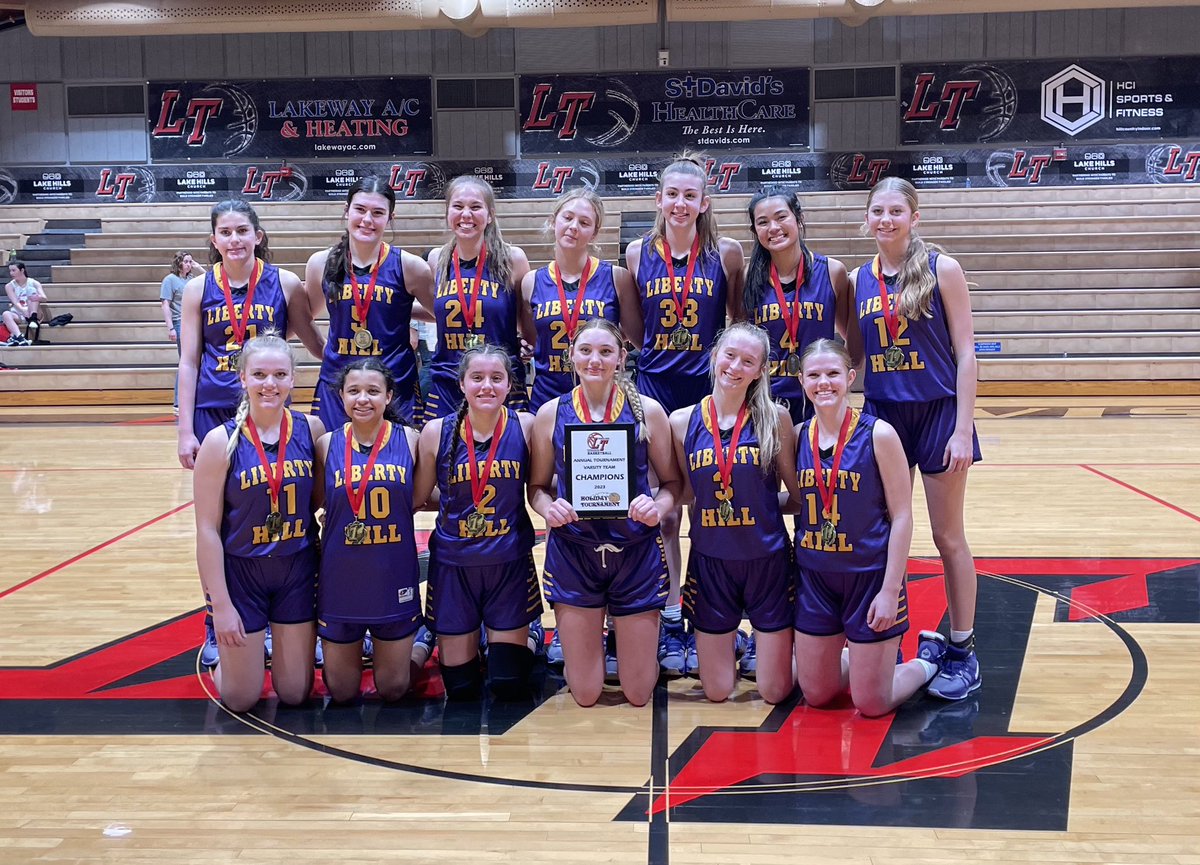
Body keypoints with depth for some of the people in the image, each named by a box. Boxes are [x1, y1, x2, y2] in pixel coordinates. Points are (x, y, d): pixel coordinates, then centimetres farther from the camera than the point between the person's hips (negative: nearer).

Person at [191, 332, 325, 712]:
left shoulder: (310, 429, -5)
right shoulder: (221, 441, -14)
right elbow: (207, 529, -11)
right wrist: (220, 604, -13)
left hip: (298, 569, 3)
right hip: (240, 571, -2)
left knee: (295, 694, 10)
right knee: (241, 699, 7)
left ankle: (279, 647, 41)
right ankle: (223, 657, 38)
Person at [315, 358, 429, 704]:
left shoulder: (409, 440, -5)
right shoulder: (327, 444, -4)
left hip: (394, 580, 0)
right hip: (340, 580, 1)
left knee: (392, 690, 12)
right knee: (341, 692, 12)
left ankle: (420, 643, 41)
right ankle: (351, 649, 43)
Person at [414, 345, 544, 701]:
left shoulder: (525, 426, -6)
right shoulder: (437, 432, -6)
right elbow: (419, 496, 4)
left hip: (510, 563, 0)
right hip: (453, 564, 0)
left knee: (509, 684, 4)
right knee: (460, 687, 7)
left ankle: (530, 635, 34)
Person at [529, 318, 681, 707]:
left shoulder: (647, 411, -1)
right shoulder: (551, 413, 1)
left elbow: (671, 481, 6)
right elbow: (538, 486, 8)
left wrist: (658, 506, -16)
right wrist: (548, 508, -14)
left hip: (636, 552, 0)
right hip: (572, 553, 0)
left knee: (638, 693, 6)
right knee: (585, 694, 4)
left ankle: (624, 640, 39)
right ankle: (589, 643, 37)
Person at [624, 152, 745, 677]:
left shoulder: (727, 254, -1)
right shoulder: (638, 254, 3)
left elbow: (740, 322, 7)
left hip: (709, 389, -1)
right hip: (654, 388, 1)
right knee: (662, 512, 4)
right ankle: (670, 623, 12)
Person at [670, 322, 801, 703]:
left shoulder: (775, 418, -6)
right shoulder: (683, 422, -2)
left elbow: (798, 489, 1)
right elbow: (682, 492, 7)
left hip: (768, 560, -1)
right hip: (710, 561, 1)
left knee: (775, 692, 6)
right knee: (717, 692, 9)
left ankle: (783, 646, 39)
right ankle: (732, 643, 41)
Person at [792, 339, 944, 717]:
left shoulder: (878, 434, -13)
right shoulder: (798, 436, 0)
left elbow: (902, 516, -12)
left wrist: (890, 590, -15)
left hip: (870, 576, -4)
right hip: (815, 577, 5)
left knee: (872, 705, 2)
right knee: (816, 695, 12)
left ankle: (928, 658, 30)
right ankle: (860, 660, 41)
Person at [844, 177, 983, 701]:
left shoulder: (941, 269, -6)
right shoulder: (858, 281, 5)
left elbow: (965, 354, -8)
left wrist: (963, 429, -13)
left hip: (937, 413, -4)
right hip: (881, 415, 4)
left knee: (948, 537, 5)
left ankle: (962, 654, 15)